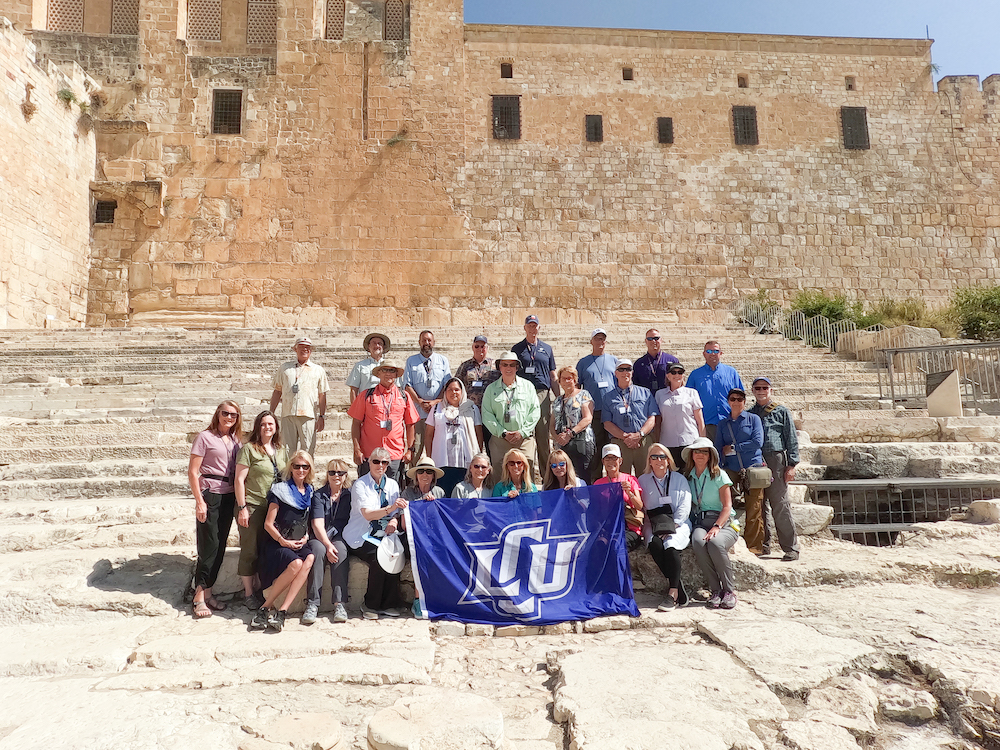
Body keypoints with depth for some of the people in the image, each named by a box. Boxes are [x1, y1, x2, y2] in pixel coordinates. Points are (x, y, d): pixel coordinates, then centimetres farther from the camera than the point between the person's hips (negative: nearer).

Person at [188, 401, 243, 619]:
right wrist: (199, 501, -13)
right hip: (210, 495, -6)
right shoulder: (205, 437, -5)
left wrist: (239, 500, 8)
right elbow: (192, 471, -8)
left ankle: (208, 592, 18)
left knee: (220, 546, 8)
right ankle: (199, 597, 2)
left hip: (229, 496, 6)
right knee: (209, 546, -6)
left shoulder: (235, 440, 12)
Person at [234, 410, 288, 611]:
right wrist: (242, 507, -13)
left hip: (274, 508, 5)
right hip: (252, 507, -5)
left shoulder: (282, 450, 10)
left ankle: (259, 588, 26)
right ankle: (248, 593, 15)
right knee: (250, 550, 2)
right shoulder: (249, 449, -6)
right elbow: (239, 479, -9)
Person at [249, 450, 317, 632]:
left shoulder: (310, 492, 15)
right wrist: (283, 541, -15)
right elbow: (268, 523, -4)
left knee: (309, 559, -30)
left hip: (299, 543, 4)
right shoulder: (280, 490, -1)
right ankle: (265, 608, -16)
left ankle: (281, 611, -30)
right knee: (296, 564, -33)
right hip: (276, 542, -4)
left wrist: (305, 537, 2)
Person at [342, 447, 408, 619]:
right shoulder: (360, 485, -4)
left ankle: (389, 603, -14)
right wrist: (390, 509, -33)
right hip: (361, 537, -4)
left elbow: (396, 513, 9)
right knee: (380, 556, -31)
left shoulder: (392, 484, 12)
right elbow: (367, 514, -17)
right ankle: (371, 605, -12)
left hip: (383, 535, 4)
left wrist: (394, 521, -15)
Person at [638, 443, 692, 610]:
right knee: (654, 544, -31)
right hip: (652, 524, 1)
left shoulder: (679, 479, 12)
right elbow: (640, 508, 10)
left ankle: (673, 593, -29)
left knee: (670, 544, -32)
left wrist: (672, 526, -12)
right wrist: (651, 527, -6)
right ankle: (679, 590, -25)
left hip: (677, 523, -1)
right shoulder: (643, 480, 15)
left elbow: (684, 508, 3)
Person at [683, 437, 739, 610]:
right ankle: (715, 591, -23)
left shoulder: (719, 475, 4)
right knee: (698, 542, -33)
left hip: (723, 522, -2)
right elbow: (687, 505, 15)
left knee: (715, 543, -36)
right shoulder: (688, 477, 14)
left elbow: (727, 506, -3)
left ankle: (729, 590, -18)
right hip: (699, 522, 2)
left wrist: (716, 527, -18)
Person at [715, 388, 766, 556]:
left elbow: (758, 442, -5)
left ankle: (754, 547, 3)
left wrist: (733, 448, -3)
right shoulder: (723, 424, 16)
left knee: (754, 511, -5)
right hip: (731, 470, 2)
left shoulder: (753, 419, 8)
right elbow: (718, 449, 11)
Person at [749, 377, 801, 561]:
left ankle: (791, 548, 0)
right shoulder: (749, 414, 18)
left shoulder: (782, 411, 9)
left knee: (780, 506, -6)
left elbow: (792, 439, 4)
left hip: (775, 461, -3)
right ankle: (764, 545, 15)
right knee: (759, 506, 5)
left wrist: (791, 465, -4)